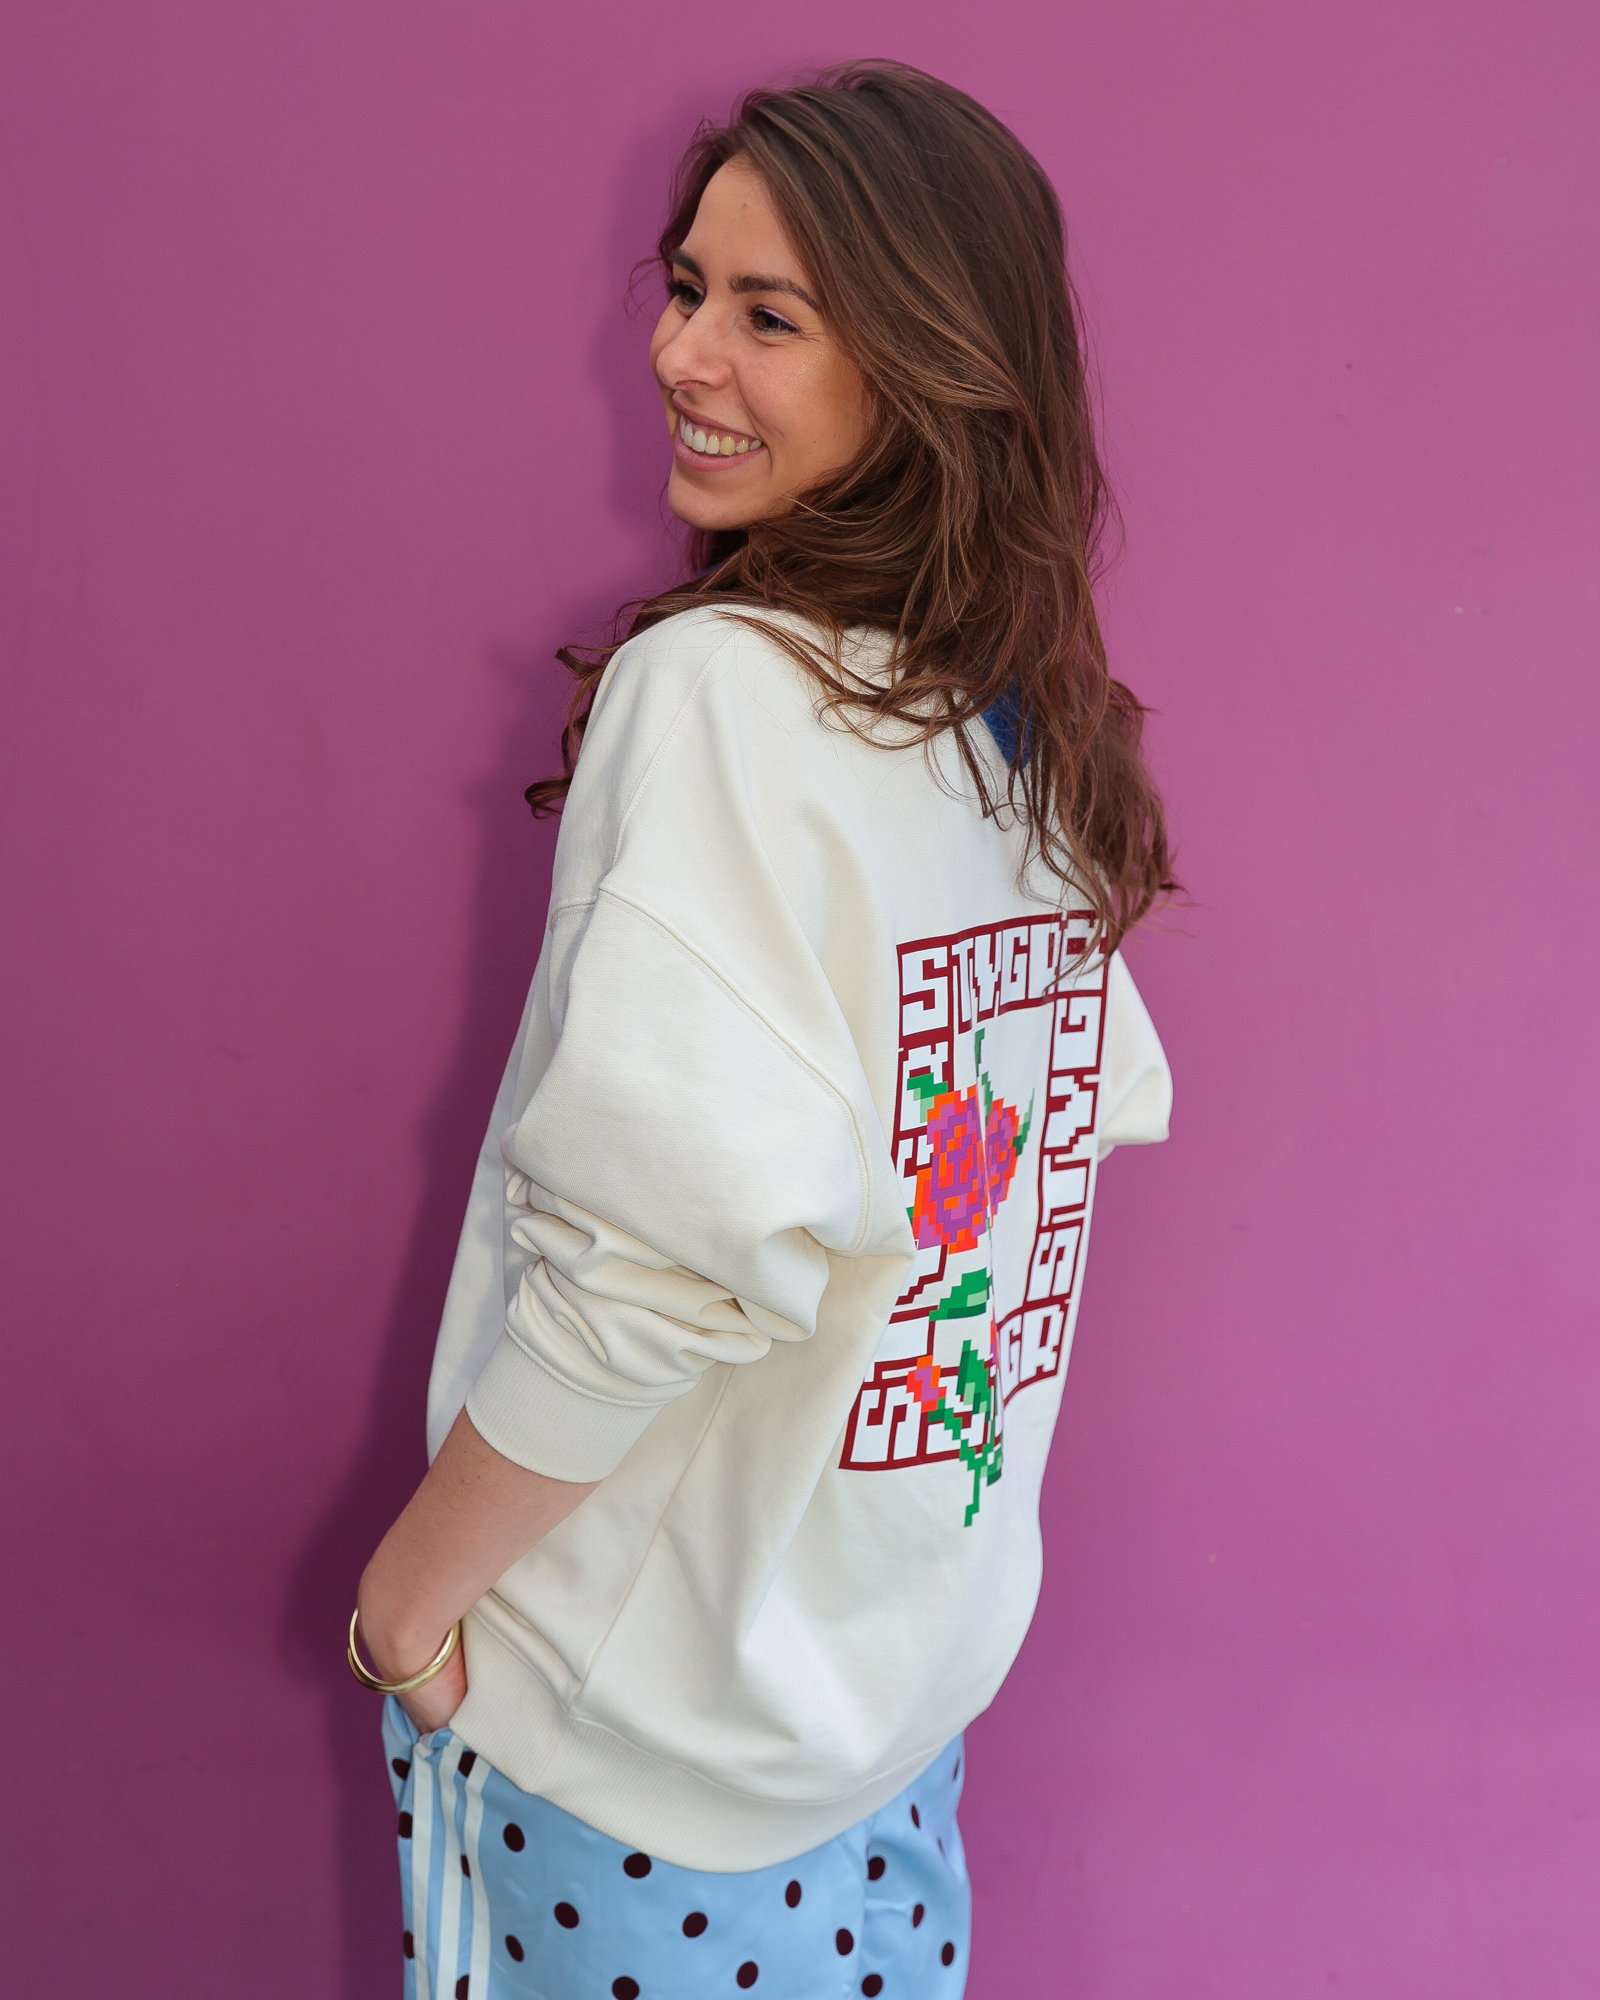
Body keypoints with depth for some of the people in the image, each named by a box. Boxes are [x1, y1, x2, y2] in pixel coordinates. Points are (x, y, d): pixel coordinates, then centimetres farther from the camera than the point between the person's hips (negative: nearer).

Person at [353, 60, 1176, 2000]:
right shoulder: (1043, 717, 1)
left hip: (660, 1713, -7)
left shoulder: (720, 683, -23)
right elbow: (1099, 1112, 11)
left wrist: (412, 1583, -16)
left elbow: (671, 1236, -32)